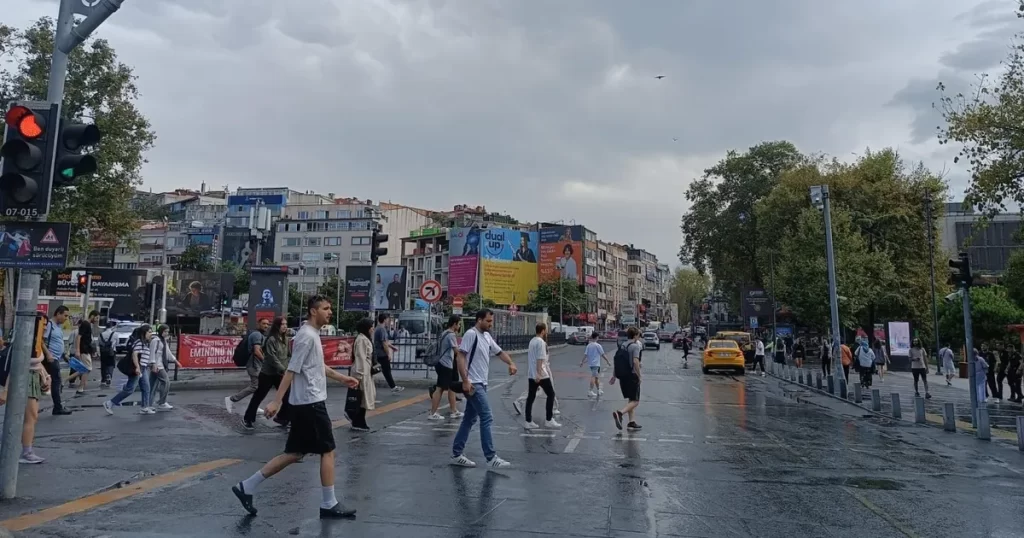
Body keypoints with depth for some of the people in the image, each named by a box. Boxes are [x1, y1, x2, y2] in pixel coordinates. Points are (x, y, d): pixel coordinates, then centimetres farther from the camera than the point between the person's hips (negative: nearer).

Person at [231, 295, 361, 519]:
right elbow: (291, 370, -20)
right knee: (328, 450, -1)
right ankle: (329, 505, 8)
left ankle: (247, 487, 17)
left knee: (295, 453, 13)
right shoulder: (307, 336, -16)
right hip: (310, 402, -10)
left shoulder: (312, 334, 15)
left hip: (306, 402, 10)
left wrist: (342, 378, 31)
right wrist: (277, 401, -23)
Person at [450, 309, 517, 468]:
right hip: (473, 384, -9)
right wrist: (465, 381, -23)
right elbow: (460, 356, -18)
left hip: (481, 384, 9)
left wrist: (511, 363, 0)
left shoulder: (487, 336, 14)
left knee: (469, 419, 12)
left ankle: (456, 455, 20)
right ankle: (491, 458, -8)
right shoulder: (471, 334, -13)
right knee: (486, 418, -11)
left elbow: (499, 352, 20)